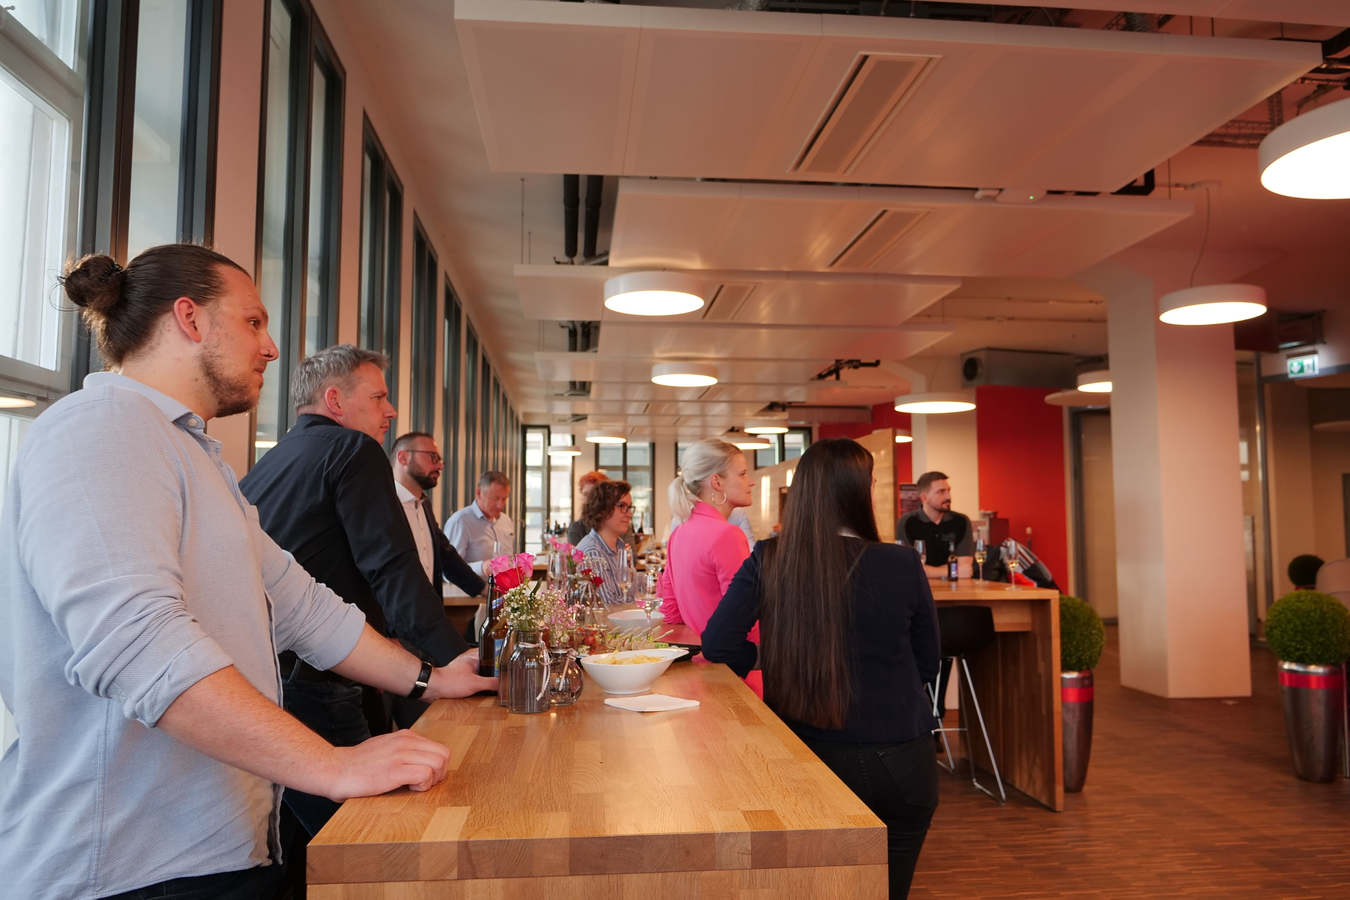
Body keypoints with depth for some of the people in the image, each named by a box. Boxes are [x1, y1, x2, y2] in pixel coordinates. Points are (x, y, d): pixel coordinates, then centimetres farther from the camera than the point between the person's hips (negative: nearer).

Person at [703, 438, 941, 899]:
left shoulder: (767, 562, -11)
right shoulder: (902, 565, -14)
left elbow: (718, 645, -9)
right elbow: (927, 665, -1)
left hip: (806, 754, 1)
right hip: (897, 762, -1)